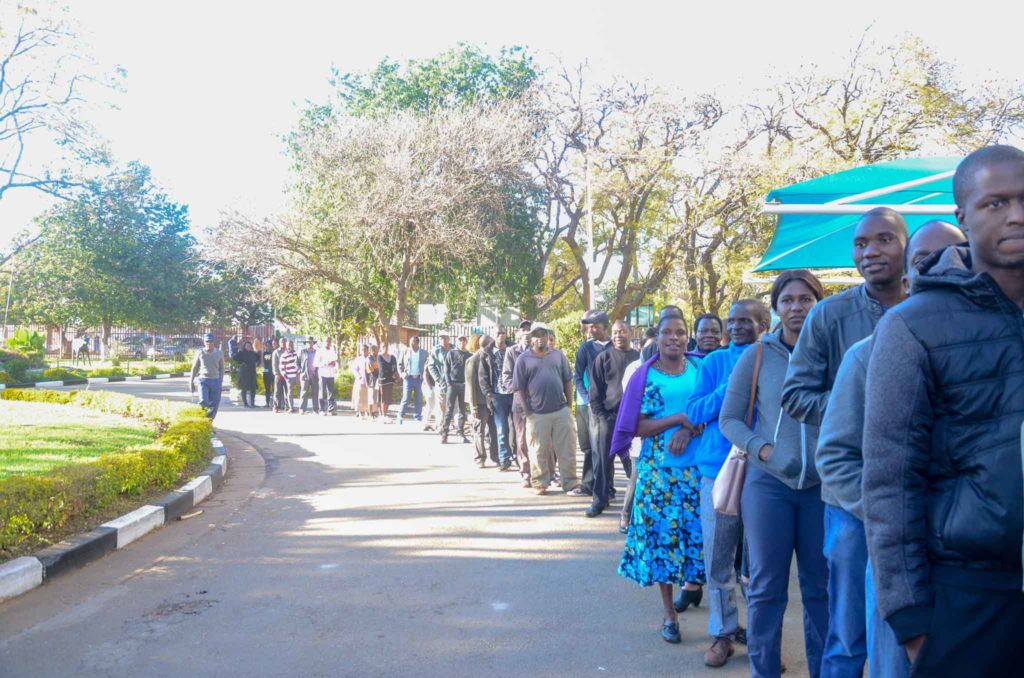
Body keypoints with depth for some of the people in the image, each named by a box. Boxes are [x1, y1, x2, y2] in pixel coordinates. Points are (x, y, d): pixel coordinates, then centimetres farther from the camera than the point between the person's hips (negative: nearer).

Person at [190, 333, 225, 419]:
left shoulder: (219, 353, 4)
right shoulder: (200, 353, 2)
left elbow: (221, 368, 12)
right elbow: (195, 368, 10)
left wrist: (221, 381, 5)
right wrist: (191, 381, 10)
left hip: (215, 380, 1)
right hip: (203, 380, -1)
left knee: (214, 405, 0)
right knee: (203, 402, -17)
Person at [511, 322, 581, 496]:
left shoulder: (558, 356, 9)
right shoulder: (524, 359, 1)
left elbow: (567, 381, 12)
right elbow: (519, 388, 1)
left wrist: (569, 404, 6)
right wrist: (527, 411, -4)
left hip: (561, 411, 2)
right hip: (537, 414, -2)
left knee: (566, 449, 4)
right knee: (539, 451, 5)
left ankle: (570, 484, 11)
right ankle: (540, 484, 18)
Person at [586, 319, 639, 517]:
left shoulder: (639, 357, 5)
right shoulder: (603, 358, 1)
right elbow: (594, 390, 1)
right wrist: (600, 415, -5)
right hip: (608, 417, -1)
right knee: (603, 460, 1)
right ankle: (599, 500, 9)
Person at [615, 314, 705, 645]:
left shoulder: (699, 369, 7)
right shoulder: (646, 376, 1)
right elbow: (638, 427, -6)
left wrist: (689, 430, -15)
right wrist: (680, 418, -16)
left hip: (697, 466, 2)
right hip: (659, 469, -1)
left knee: (698, 529, -1)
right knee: (662, 534, 3)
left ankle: (693, 582, 22)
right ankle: (669, 613, 14)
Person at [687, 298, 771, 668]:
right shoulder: (714, 362, 5)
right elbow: (694, 411, -2)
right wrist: (731, 388, -15)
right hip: (719, 470, 1)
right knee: (719, 558, 7)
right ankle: (723, 632, 22)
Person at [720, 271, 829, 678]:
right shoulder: (757, 357, 1)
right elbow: (729, 419, 4)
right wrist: (763, 449, -11)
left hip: (822, 485, 1)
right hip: (768, 482, 0)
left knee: (821, 585, 11)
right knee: (767, 586, 6)